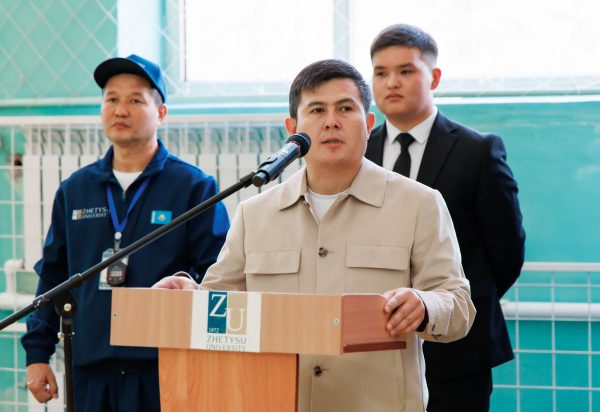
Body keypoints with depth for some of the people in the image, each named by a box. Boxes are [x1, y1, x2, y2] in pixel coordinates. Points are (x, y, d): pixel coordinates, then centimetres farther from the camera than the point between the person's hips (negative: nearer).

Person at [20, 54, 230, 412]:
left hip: (163, 370, -3)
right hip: (89, 372, 4)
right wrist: (37, 355, 11)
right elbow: (52, 278, 16)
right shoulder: (74, 191, 13)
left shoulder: (195, 187, 1)